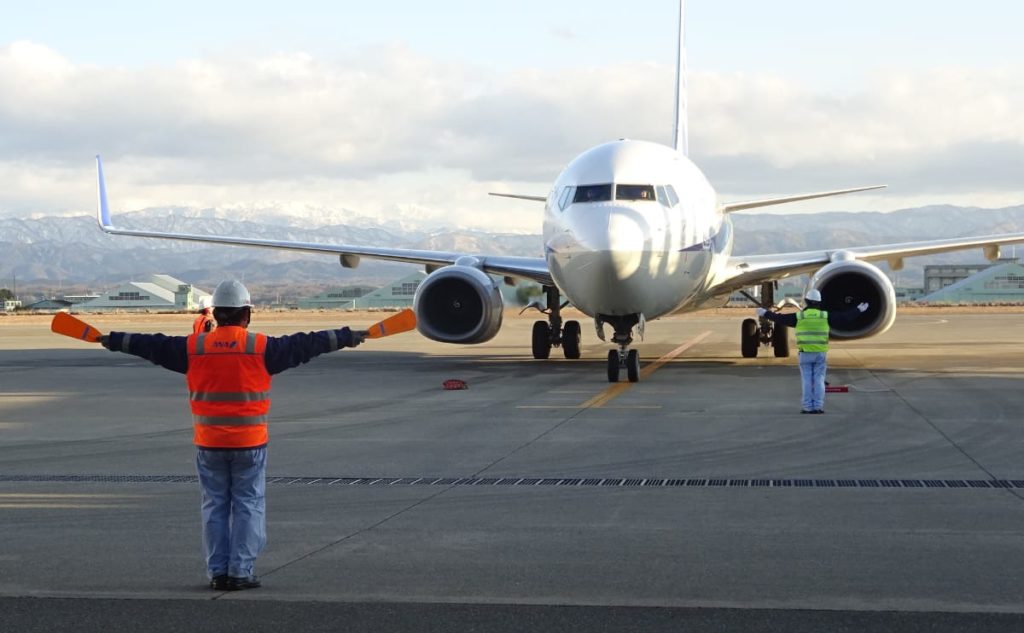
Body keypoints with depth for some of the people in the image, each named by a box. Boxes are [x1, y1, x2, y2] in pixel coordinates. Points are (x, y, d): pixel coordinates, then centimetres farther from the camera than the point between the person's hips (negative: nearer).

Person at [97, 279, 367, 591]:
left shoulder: (193, 347, 1)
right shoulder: (261, 347, -5)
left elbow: (154, 346, 10)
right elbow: (303, 346, 1)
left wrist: (114, 340, 23)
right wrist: (346, 338, 10)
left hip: (209, 443, 2)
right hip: (249, 442, -2)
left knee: (215, 505, 10)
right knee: (248, 505, 5)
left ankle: (217, 572, 11)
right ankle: (241, 571, 2)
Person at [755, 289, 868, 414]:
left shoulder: (799, 317, -4)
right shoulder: (825, 316, 0)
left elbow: (780, 319, 2)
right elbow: (844, 317, 4)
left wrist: (765, 313, 14)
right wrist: (858, 310, 16)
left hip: (805, 353, -1)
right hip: (820, 354, 1)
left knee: (807, 380, 3)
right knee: (819, 380, 3)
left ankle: (808, 407, 0)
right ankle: (818, 406, 0)